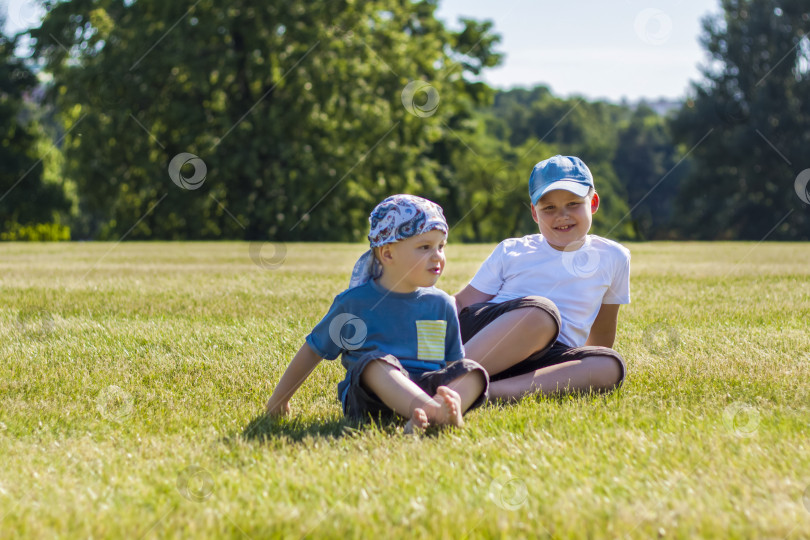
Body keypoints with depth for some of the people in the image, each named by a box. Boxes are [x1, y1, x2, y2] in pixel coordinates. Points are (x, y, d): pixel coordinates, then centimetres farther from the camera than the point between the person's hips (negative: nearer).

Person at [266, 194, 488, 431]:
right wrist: (279, 398, 18)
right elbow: (313, 350, 13)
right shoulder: (354, 302, 4)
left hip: (426, 388, 3)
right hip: (366, 398, -3)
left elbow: (453, 362, 17)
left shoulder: (441, 305, 12)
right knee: (375, 361, -35)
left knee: (472, 372, -23)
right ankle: (430, 410, -60)